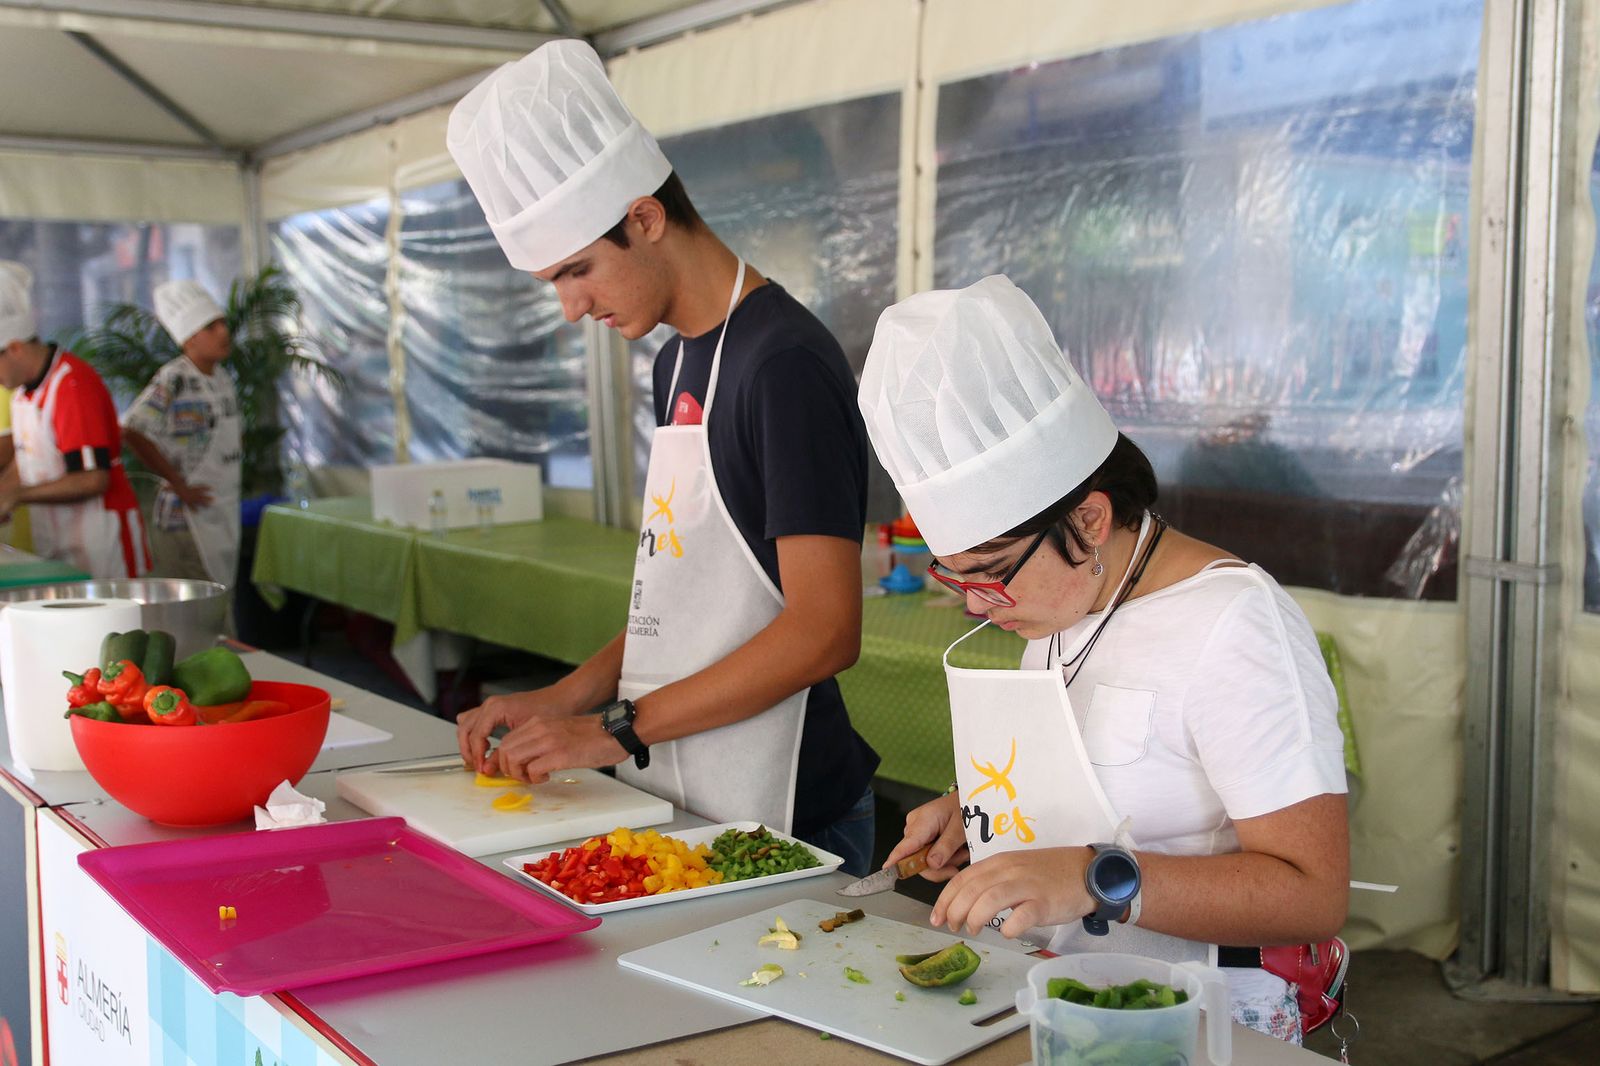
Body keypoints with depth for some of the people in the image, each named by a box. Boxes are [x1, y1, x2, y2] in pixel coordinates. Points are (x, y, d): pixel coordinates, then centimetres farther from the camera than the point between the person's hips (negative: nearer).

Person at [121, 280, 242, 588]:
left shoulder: (222, 378, 10)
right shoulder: (174, 380, -15)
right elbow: (131, 431, -25)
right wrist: (177, 483, -20)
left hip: (225, 514, 8)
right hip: (186, 516, -8)